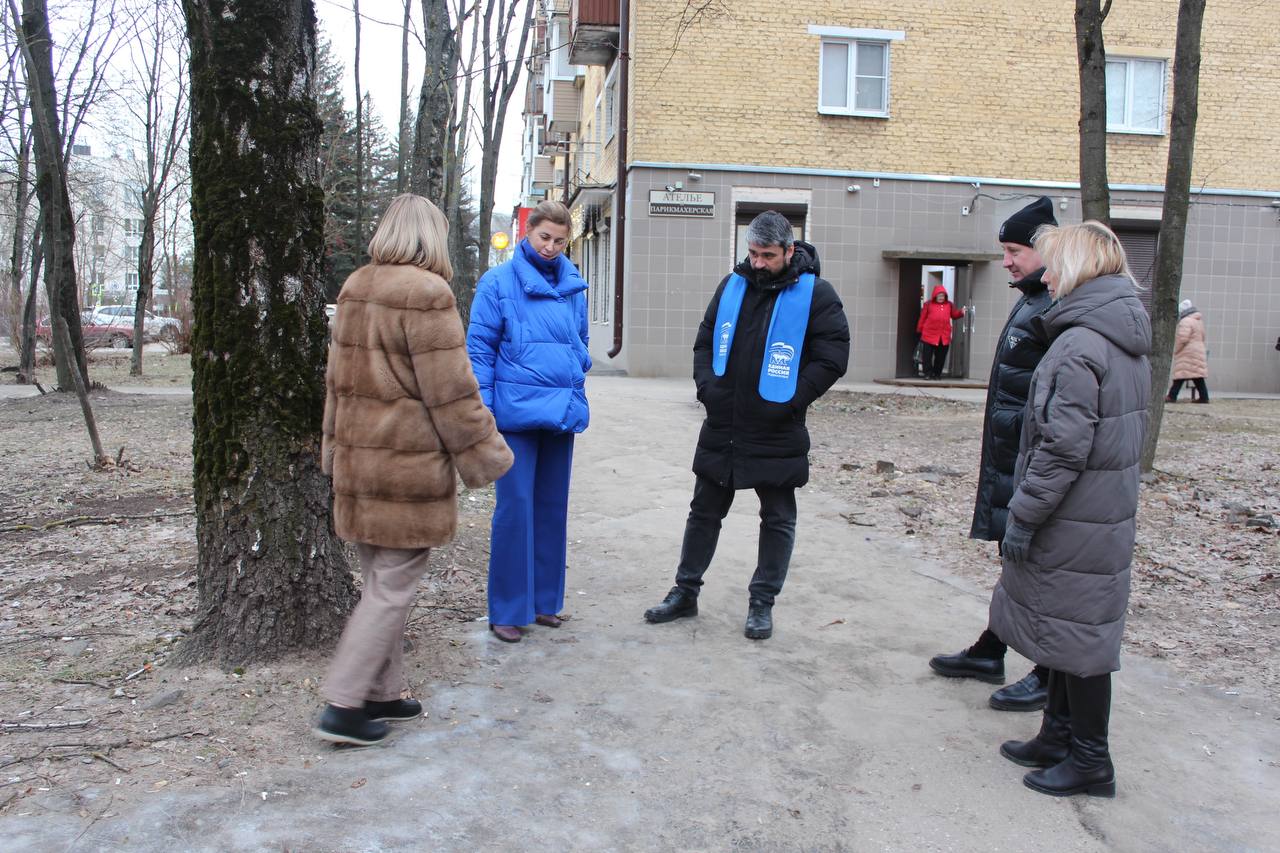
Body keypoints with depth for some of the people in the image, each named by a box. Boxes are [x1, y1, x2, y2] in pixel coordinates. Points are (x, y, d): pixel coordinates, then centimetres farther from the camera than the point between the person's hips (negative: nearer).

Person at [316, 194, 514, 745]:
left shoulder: (355, 290, 11)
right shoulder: (426, 294, -16)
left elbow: (337, 380, 17)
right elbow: (451, 393, -16)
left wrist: (335, 448, 25)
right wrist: (483, 456, -7)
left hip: (357, 458, 9)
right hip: (409, 462, -8)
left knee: (381, 581, 17)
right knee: (393, 587, 2)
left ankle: (381, 693, 27)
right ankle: (343, 705, 5)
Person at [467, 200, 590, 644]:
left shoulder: (572, 286, 11)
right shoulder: (499, 282, -3)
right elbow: (479, 346, -5)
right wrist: (482, 408, -10)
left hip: (562, 413, 5)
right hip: (517, 411, -5)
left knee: (552, 507, 12)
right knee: (515, 507, -4)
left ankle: (543, 599, 25)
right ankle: (507, 610, 8)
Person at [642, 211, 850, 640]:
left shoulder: (815, 294, -7)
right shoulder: (732, 285, 6)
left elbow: (832, 358, -10)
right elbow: (705, 341, 14)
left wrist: (789, 401, -15)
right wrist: (707, 386, 0)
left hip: (776, 435, -4)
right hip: (721, 427, 4)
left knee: (777, 519, 8)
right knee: (704, 511, 13)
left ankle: (762, 602, 23)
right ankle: (685, 592, 27)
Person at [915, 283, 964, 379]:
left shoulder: (949, 305, 10)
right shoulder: (928, 304, 2)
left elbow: (955, 315, 14)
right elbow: (922, 318, 3)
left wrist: (961, 312, -6)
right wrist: (919, 330, 2)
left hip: (944, 337, 2)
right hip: (929, 335, -2)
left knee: (940, 356, 8)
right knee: (927, 356, -3)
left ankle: (937, 374, 18)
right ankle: (928, 374, 4)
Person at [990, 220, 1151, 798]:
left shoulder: (1078, 346, -21)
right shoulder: (1127, 343, 11)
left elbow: (1062, 447, -24)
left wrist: (1023, 514, -16)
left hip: (1074, 522, -10)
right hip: (1108, 512, 10)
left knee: (1076, 632, 3)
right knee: (1069, 627, 18)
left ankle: (1090, 760, 17)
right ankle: (1060, 735, 32)